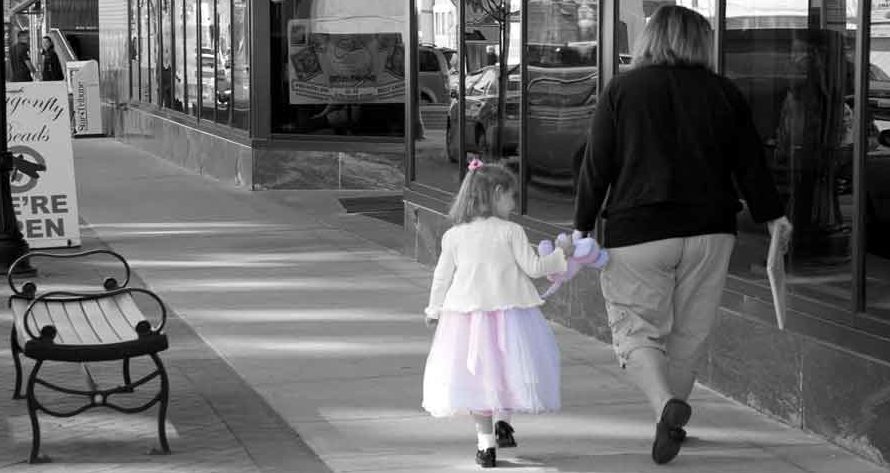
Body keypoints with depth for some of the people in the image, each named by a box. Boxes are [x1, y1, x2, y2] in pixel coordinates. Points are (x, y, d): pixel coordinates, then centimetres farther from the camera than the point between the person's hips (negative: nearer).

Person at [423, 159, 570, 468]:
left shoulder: (454, 236, 2)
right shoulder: (511, 232, -6)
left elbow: (442, 276, 7)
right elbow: (533, 268, -4)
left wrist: (434, 310, 20)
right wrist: (560, 255, 11)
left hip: (468, 313, 2)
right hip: (509, 312, -2)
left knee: (478, 378, 9)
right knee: (509, 369, 18)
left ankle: (486, 442, 9)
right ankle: (503, 419, 3)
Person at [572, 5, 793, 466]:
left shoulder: (621, 90, 0)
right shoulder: (724, 94, 4)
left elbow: (596, 166, -1)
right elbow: (751, 164, 8)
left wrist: (583, 226, 7)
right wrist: (773, 216, 21)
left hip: (637, 232, -2)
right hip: (709, 231, 2)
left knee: (636, 331, 3)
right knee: (688, 334, 15)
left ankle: (667, 404, -21)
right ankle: (671, 423, 21)